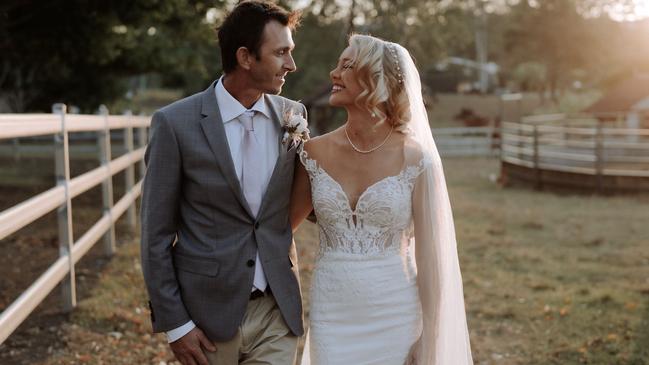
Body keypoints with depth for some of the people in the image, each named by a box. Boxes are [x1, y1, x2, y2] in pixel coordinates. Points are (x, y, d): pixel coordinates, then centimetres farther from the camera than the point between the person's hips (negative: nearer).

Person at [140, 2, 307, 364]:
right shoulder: (175, 123, -10)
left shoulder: (293, 115, 1)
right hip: (208, 314, -2)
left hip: (277, 311, 3)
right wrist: (174, 323, -7)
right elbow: (156, 234, -6)